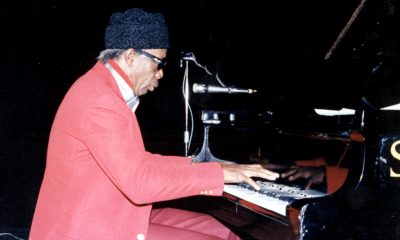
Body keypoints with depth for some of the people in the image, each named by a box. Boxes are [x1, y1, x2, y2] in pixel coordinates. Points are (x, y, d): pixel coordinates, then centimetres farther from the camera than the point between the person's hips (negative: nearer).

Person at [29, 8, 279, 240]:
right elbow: (139, 182, -28)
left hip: (108, 215, 10)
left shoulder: (106, 89, 12)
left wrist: (193, 165, 6)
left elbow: (135, 162, 15)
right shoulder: (100, 101, -21)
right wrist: (219, 172, -21)